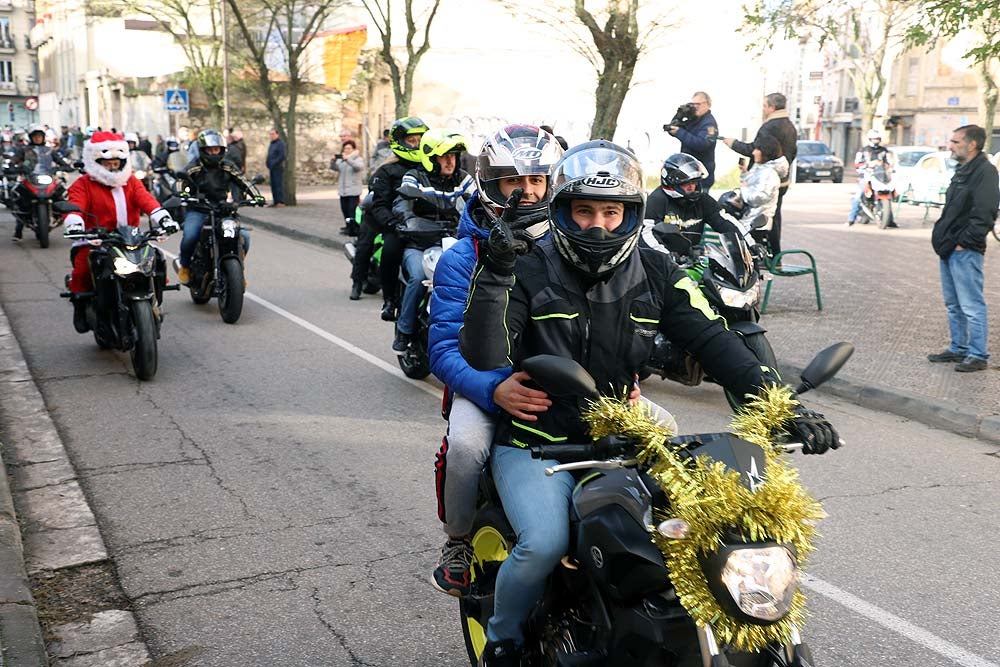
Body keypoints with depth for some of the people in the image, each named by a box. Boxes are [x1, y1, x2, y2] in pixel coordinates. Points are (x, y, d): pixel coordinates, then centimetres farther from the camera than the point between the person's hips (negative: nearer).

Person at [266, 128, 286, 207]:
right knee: (273, 185, 9)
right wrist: (268, 163, 10)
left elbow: (282, 156, -17)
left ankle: (281, 202, -9)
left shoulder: (280, 143, -9)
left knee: (279, 185, -9)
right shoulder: (271, 144, 19)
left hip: (278, 168, -9)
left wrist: (274, 163, -17)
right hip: (272, 168, 9)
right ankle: (275, 201, 13)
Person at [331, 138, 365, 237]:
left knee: (352, 210, -13)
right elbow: (334, 168, 6)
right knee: (345, 210, 8)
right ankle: (348, 227, 18)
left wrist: (348, 159, -35)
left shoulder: (358, 159, 0)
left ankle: (354, 229, -11)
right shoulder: (340, 160, 16)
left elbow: (359, 166, -22)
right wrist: (333, 160, -15)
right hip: (342, 191, 6)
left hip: (353, 191, -6)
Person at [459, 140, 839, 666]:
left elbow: (713, 341, -5)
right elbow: (483, 357, -16)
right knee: (545, 543, -26)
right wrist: (494, 276, -28)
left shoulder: (655, 275, 3)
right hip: (536, 445, -3)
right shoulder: (530, 272, -6)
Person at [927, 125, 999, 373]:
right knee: (953, 305, 17)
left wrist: (964, 242, -19)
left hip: (965, 251, -10)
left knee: (972, 306, -5)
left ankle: (977, 355, 1)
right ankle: (958, 348, 27)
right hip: (949, 249, 10)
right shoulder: (962, 171, 16)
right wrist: (942, 237, 13)